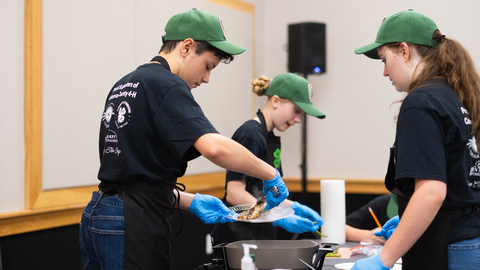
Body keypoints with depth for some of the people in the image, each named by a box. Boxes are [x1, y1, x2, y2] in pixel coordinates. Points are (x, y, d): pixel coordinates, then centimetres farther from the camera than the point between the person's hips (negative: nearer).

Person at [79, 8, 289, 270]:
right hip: (132, 225, -10)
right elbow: (213, 147, -28)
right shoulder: (166, 86, -12)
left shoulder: (125, 84, 18)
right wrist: (270, 174, -15)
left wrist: (189, 202, 13)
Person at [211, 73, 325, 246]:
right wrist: (280, 219, -24)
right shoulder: (251, 135, -14)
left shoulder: (272, 138, 15)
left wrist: (296, 207, 7)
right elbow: (235, 194, -22)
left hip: (259, 238, 9)